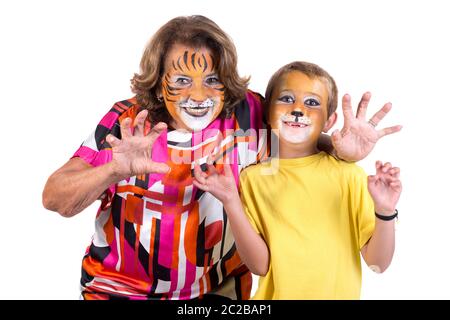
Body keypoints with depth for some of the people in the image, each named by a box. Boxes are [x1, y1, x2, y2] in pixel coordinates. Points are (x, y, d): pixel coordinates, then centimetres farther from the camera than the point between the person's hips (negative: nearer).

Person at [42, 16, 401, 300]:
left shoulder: (249, 114, -13)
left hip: (220, 288, 1)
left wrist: (343, 152, -22)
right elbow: (54, 198, -22)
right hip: (121, 290, -1)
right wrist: (116, 169, -41)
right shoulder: (128, 122, -16)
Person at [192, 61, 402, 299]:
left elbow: (377, 263, -6)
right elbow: (260, 265, -11)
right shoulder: (254, 178, -5)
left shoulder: (348, 174, -8)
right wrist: (231, 202, -20)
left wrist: (385, 212, -22)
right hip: (279, 293, 0)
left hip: (340, 293, 0)